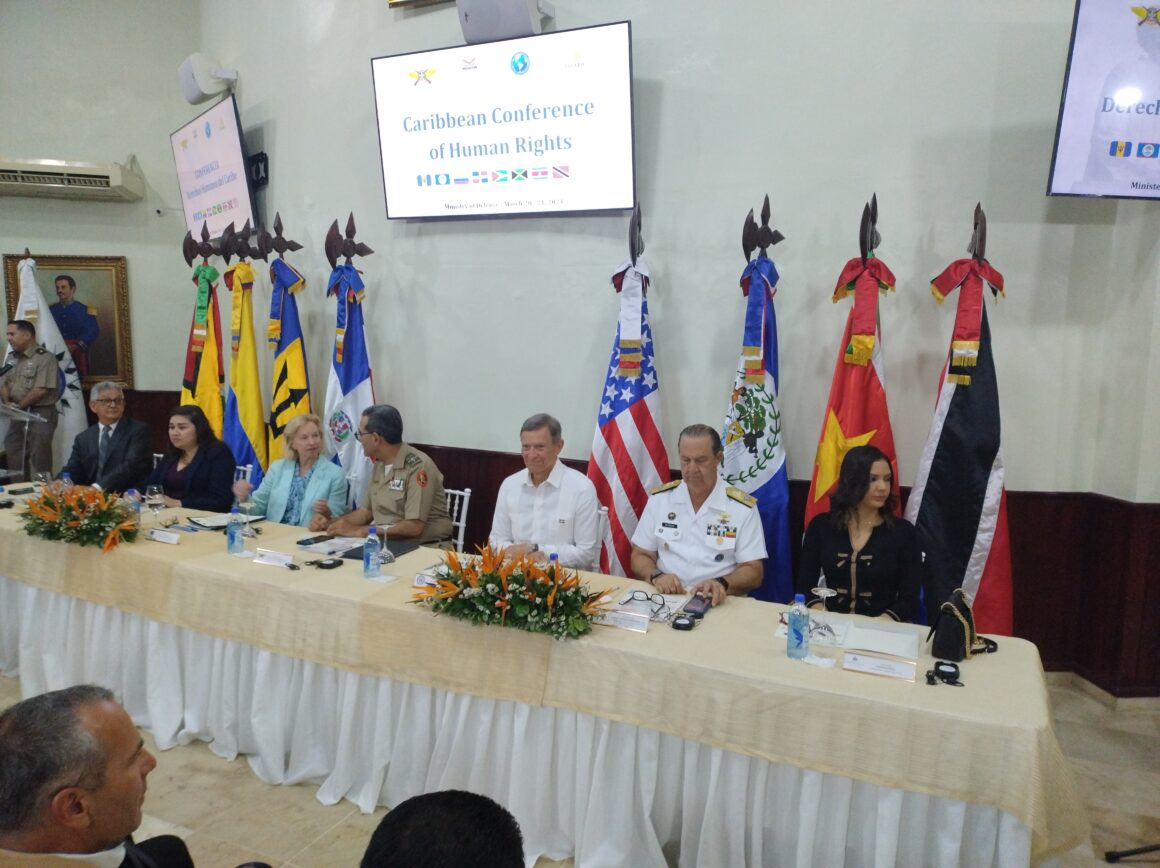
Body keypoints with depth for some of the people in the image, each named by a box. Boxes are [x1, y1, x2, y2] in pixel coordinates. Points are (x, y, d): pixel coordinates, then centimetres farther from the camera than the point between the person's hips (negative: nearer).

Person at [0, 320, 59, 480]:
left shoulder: (44, 357, -11)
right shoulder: (14, 358, 14)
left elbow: (41, 390, -18)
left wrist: (19, 406, -9)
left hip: (40, 415, -8)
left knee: (39, 462, -4)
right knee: (15, 460, 11)